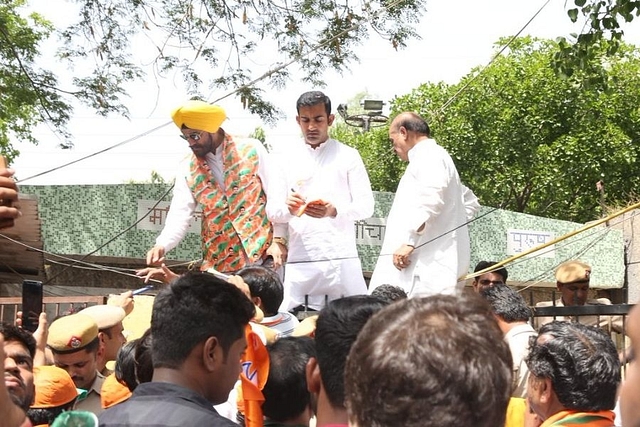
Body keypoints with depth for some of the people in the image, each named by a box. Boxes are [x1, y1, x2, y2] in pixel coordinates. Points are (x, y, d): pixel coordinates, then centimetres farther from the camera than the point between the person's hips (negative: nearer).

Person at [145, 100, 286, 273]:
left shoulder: (252, 150, 0)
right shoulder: (189, 172, 6)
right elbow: (179, 216, -1)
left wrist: (279, 240, -8)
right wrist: (161, 246, -20)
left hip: (263, 256, -2)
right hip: (219, 265, 2)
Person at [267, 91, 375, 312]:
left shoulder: (348, 156, 7)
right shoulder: (285, 159, 12)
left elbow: (366, 205, 1)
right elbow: (272, 211, 9)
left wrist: (334, 210, -19)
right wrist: (288, 208, -16)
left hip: (342, 259, -1)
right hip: (299, 260, 1)